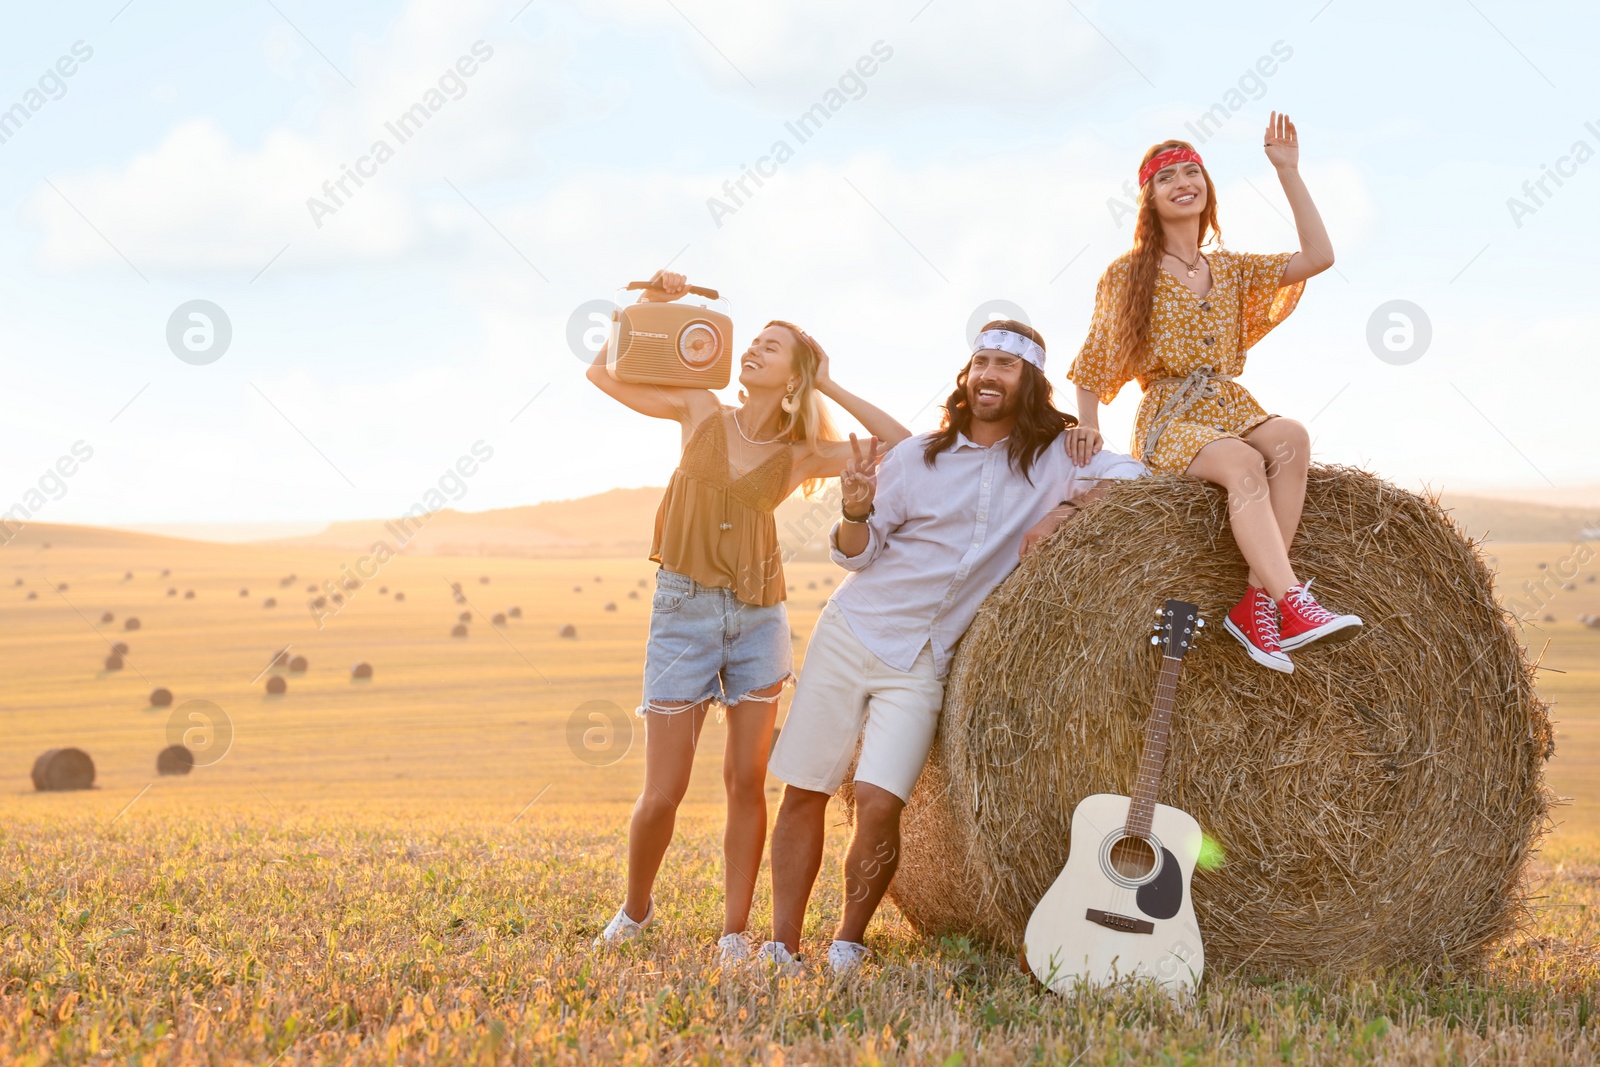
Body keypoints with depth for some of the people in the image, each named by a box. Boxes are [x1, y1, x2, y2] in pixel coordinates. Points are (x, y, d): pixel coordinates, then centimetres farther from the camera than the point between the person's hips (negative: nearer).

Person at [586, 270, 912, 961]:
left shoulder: (800, 453, 2)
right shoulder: (702, 411, 4)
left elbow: (903, 449, -6)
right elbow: (604, 372, 8)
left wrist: (830, 389, -2)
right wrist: (650, 301, 1)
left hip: (759, 616, 1)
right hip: (684, 610, -1)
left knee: (747, 781, 1)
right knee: (663, 793, 0)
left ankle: (734, 930, 11)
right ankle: (635, 909, 24)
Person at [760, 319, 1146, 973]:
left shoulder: (1053, 453, 3)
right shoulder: (919, 457, 2)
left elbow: (1130, 474, -3)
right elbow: (856, 556, 3)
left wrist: (1065, 508, -16)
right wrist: (856, 511, -18)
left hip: (920, 664, -1)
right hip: (851, 632, 1)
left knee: (879, 804, -16)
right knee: (803, 791, 0)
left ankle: (848, 945, 2)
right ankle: (782, 944, 12)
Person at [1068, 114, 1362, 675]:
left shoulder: (1232, 270, 16)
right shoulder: (1128, 273, 7)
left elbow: (1318, 256, 3)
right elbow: (1094, 361, 13)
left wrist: (1288, 171, 4)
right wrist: (1088, 425, -4)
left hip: (1234, 412, 4)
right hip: (1169, 420, -4)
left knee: (1290, 437, -33)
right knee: (1244, 464, -37)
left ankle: (1257, 600, -35)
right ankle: (1292, 603, -52)